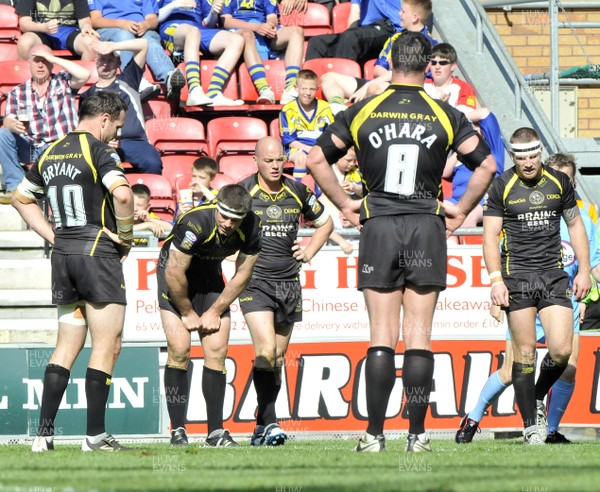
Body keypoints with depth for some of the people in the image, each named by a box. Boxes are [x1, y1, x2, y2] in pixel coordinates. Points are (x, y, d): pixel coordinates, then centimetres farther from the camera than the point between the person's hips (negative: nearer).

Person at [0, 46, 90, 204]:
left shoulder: (63, 82, 9)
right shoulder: (17, 93, 13)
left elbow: (84, 75, -11)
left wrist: (53, 59, -6)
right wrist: (13, 125, -25)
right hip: (29, 148, 3)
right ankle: (15, 187, -21)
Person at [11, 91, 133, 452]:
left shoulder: (50, 154, 12)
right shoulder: (98, 151, -11)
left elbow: (21, 198, 23)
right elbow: (122, 194, -27)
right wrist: (126, 236, -11)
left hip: (63, 255, 7)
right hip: (98, 251, -7)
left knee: (67, 347, 12)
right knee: (107, 346, -1)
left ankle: (45, 432, 4)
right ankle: (95, 436, -4)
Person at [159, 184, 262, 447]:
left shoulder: (251, 228, -21)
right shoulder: (196, 223, -35)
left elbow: (242, 275, -6)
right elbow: (174, 272, -26)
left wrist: (215, 312, -4)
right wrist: (188, 313, -14)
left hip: (210, 275, 4)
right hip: (175, 272, -4)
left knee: (217, 351, -4)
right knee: (179, 350, -14)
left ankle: (216, 431, 1)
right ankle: (178, 431, -10)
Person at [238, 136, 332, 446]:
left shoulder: (298, 192, 4)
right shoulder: (243, 192, -7)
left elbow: (325, 222, 21)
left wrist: (309, 252, 8)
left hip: (289, 283, 4)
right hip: (254, 281, -4)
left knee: (278, 358, 9)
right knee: (266, 351, -20)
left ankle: (262, 427, 18)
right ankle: (269, 423, -19)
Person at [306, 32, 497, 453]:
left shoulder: (362, 112, 3)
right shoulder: (445, 115, 1)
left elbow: (316, 160, 5)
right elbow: (486, 165, -2)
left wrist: (346, 205, 12)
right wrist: (461, 212, 8)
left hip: (378, 227, 0)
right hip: (427, 228, 0)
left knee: (382, 336, 2)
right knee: (419, 336, 2)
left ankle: (375, 434, -1)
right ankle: (417, 434, 0)